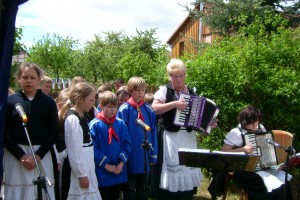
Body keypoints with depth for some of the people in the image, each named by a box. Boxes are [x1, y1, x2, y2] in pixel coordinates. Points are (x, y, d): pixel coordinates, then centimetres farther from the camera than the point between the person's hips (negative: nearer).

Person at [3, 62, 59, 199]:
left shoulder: (48, 102, 3)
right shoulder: (10, 101, 2)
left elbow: (54, 132, 1)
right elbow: (4, 132, -1)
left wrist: (37, 155, -9)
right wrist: (21, 156, -10)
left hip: (43, 155, 0)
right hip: (15, 156, 0)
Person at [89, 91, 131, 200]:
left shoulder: (121, 124, 4)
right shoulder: (95, 125, -10)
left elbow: (126, 144, 4)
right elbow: (93, 148, -12)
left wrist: (122, 162, -8)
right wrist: (106, 165, -14)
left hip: (119, 172, 4)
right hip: (102, 173, -4)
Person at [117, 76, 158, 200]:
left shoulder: (149, 110, 2)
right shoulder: (124, 109, -9)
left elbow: (153, 133, 5)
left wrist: (154, 155, 3)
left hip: (144, 156, 4)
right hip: (131, 156, -3)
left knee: (143, 189, 17)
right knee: (130, 190, 10)